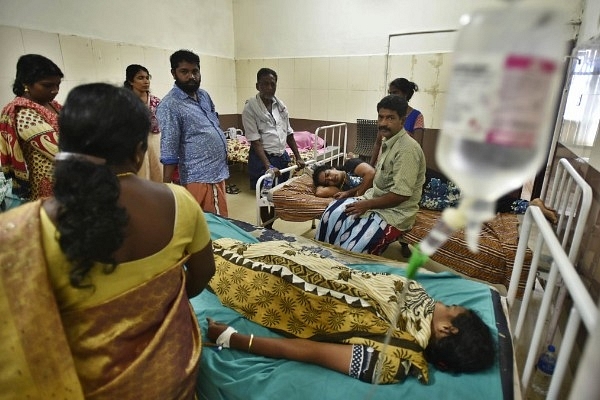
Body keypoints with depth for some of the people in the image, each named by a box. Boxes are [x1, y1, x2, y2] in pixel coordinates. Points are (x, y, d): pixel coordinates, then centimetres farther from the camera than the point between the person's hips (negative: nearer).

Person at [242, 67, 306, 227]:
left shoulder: (280, 105, 6)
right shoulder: (250, 107, -11)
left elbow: (289, 133, 13)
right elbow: (255, 140, -17)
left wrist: (298, 157, 9)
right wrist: (268, 165, -25)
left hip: (282, 156, 6)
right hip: (262, 157, -5)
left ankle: (271, 227, 31)